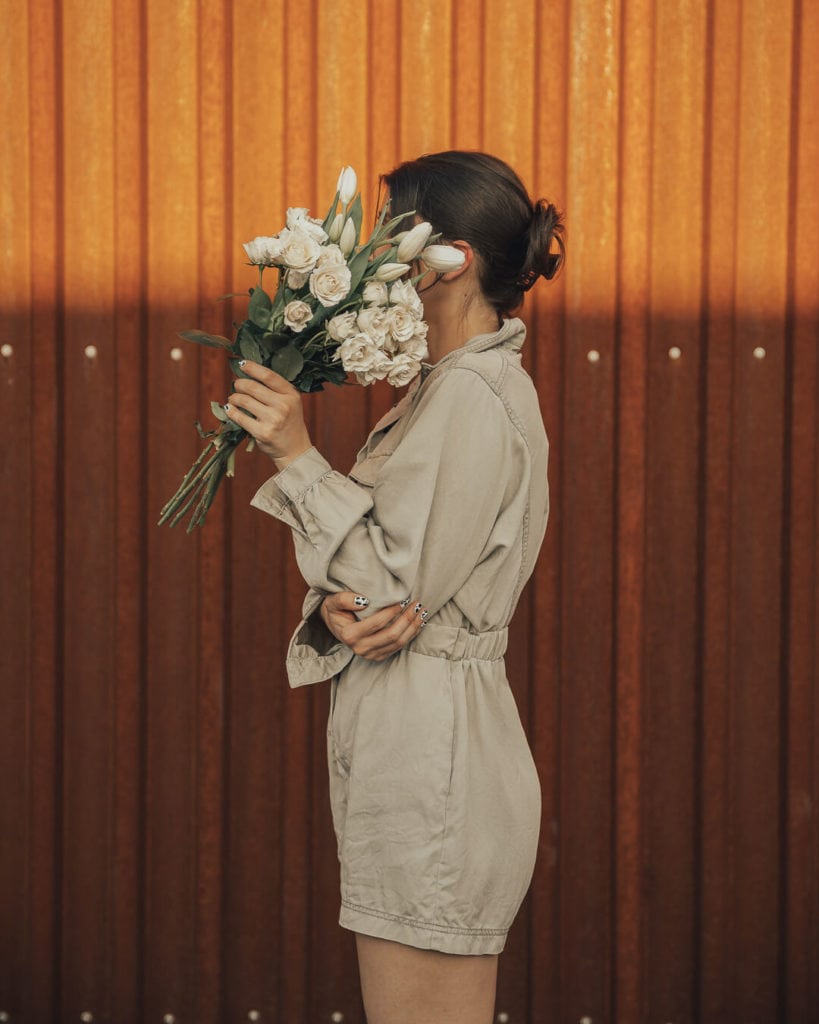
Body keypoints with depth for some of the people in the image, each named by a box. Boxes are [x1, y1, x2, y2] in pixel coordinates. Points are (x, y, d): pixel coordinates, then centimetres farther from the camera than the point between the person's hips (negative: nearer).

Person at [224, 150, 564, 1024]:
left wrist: (297, 457, -16)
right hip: (414, 746, 10)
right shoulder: (447, 387, 16)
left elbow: (399, 582, -18)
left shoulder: (474, 396, -15)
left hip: (432, 748, -10)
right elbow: (374, 569, 14)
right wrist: (338, 613, -8)